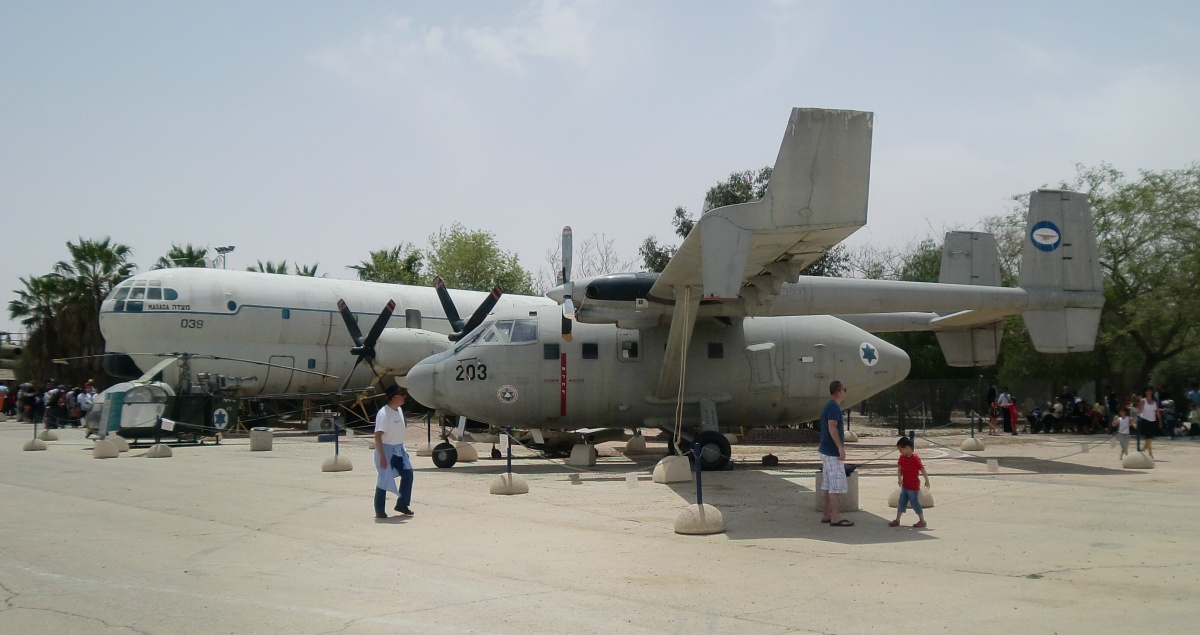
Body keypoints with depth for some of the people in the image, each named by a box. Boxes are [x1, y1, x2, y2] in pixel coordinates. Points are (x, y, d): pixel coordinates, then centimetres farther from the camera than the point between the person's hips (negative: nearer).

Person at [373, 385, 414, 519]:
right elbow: (378, 436, -24)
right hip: (386, 449, -8)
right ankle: (379, 511, 7)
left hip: (399, 449, 8)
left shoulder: (399, 410, 6)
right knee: (384, 479, -4)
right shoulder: (384, 413, -21)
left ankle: (402, 504, 15)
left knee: (408, 473, 2)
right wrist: (382, 457, -27)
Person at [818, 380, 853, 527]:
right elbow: (832, 427, -24)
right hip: (832, 451, -10)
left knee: (826, 485, 11)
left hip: (826, 450, 10)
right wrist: (841, 447, -24)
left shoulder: (829, 406, 16)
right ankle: (836, 518, -7)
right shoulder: (834, 407, -15)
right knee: (836, 485, -8)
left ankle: (825, 515, 15)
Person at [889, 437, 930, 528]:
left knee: (915, 503, -1)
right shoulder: (902, 457, 3)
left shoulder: (915, 458, -19)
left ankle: (922, 521, 13)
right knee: (901, 502, 11)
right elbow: (899, 468, 7)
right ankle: (897, 520, 18)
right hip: (905, 485, 7)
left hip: (914, 486, -7)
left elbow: (922, 470, -14)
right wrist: (899, 478, -7)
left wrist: (927, 481, -9)